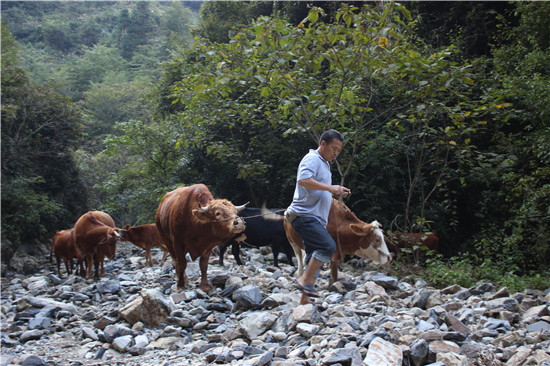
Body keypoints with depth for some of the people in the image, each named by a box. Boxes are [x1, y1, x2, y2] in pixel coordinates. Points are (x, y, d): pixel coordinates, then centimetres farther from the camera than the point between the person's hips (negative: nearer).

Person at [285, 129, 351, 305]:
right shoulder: (312, 159, -7)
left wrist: (337, 192, 18)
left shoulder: (324, 163, 25)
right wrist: (330, 187, -24)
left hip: (316, 218, 10)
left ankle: (305, 300, 11)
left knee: (315, 260, 8)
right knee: (328, 246, -23)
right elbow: (303, 180, -26)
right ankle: (305, 280, -13)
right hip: (304, 215, -10)